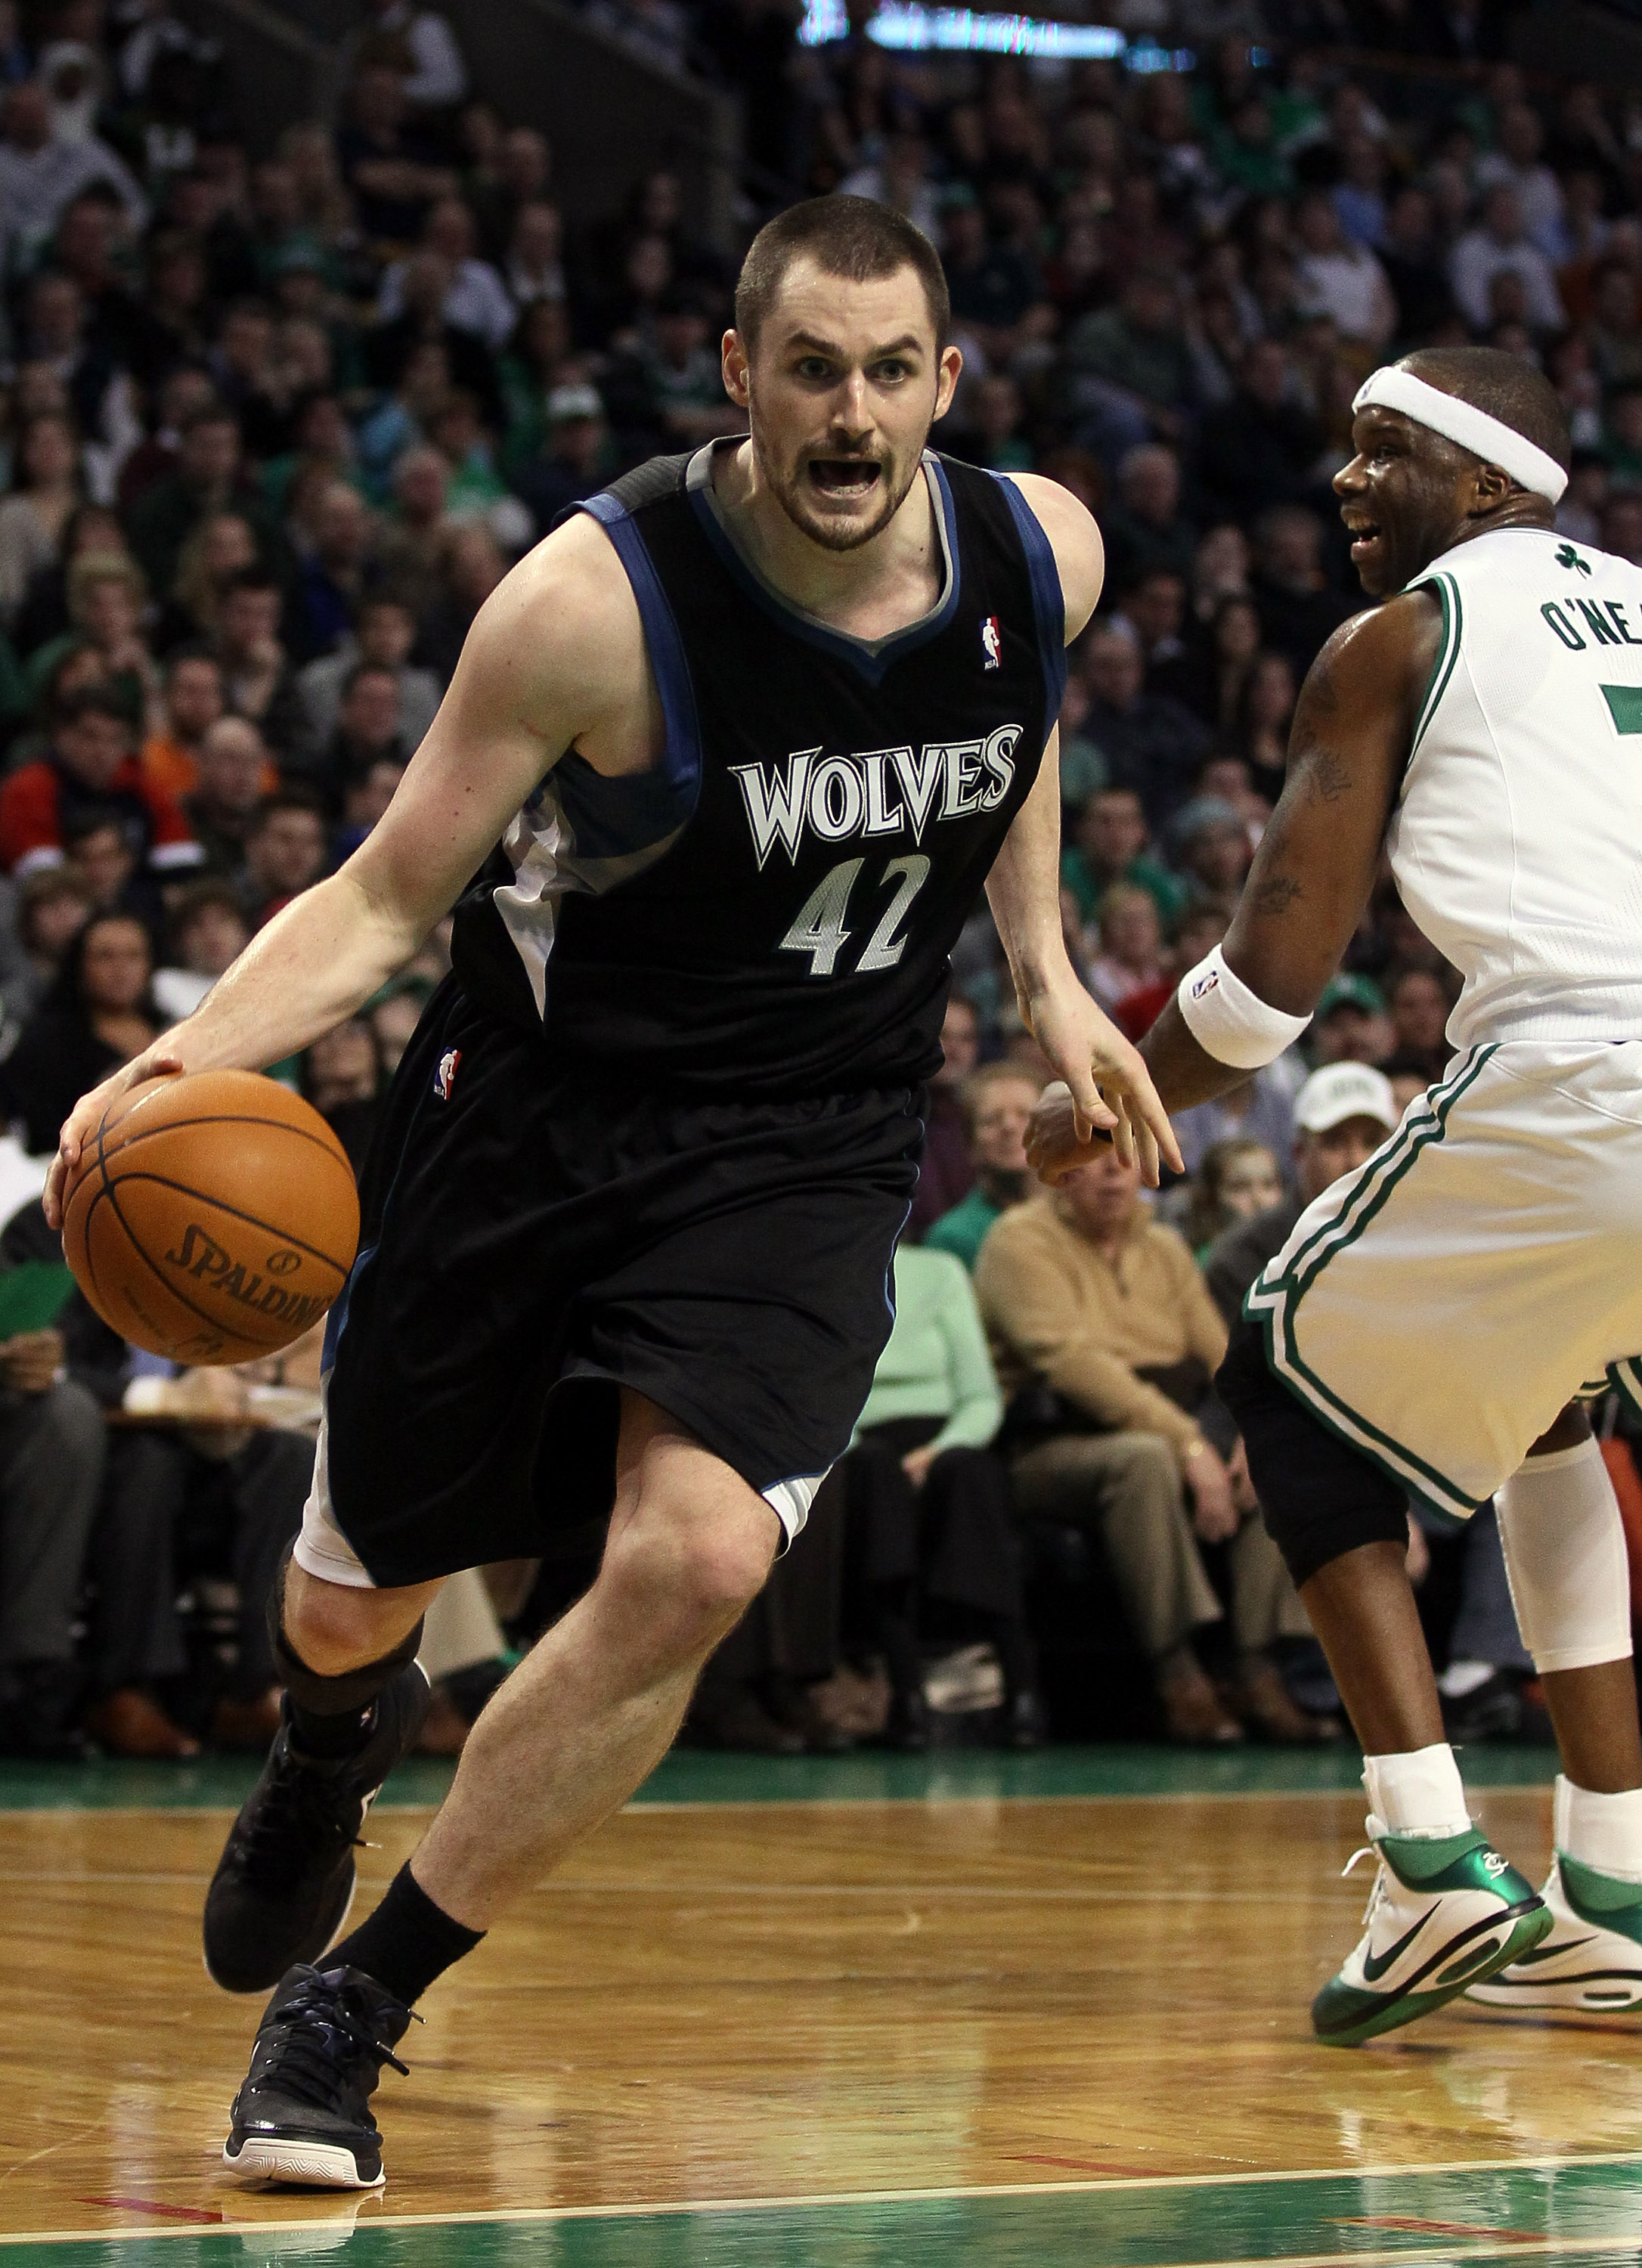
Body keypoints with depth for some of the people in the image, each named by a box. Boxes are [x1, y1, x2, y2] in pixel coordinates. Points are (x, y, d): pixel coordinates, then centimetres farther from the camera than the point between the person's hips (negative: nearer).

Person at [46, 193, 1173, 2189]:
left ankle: (353, 2004, -6)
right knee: (358, 1592, 12)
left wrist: (1045, 979, 10)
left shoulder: (1040, 554, -8)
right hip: (535, 1108, -1)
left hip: (806, 1145, 2)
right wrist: (198, 1052, -34)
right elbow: (390, 896, -17)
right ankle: (335, 1735, 56)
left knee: (697, 1561, -23)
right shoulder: (599, 601, -22)